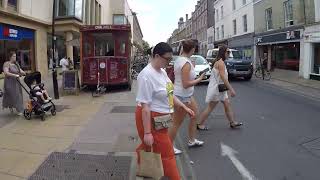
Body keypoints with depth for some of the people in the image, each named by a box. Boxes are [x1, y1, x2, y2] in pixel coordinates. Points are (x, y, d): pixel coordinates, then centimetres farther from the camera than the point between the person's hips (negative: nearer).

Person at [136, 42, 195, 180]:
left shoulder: (162, 71, 6)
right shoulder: (146, 75, -23)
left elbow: (169, 94, 16)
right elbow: (145, 106, -24)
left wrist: (184, 107, 16)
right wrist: (147, 132, -23)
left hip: (160, 118, 9)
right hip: (149, 118, -9)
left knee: (148, 146, 25)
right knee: (166, 154, 3)